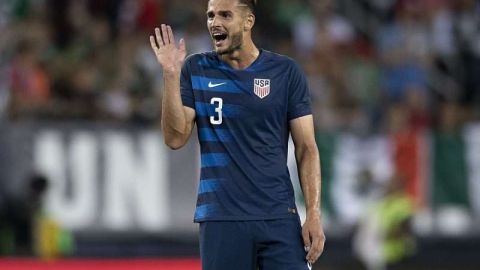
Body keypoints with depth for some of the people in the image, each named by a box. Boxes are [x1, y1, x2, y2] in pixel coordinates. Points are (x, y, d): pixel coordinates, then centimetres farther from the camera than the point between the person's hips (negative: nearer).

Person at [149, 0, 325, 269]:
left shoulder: (286, 72, 3)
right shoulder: (196, 70, 6)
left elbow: (306, 148, 3)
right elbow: (175, 139, 0)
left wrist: (314, 214, -6)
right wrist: (171, 75, -9)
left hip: (278, 217, -1)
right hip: (220, 217, 1)